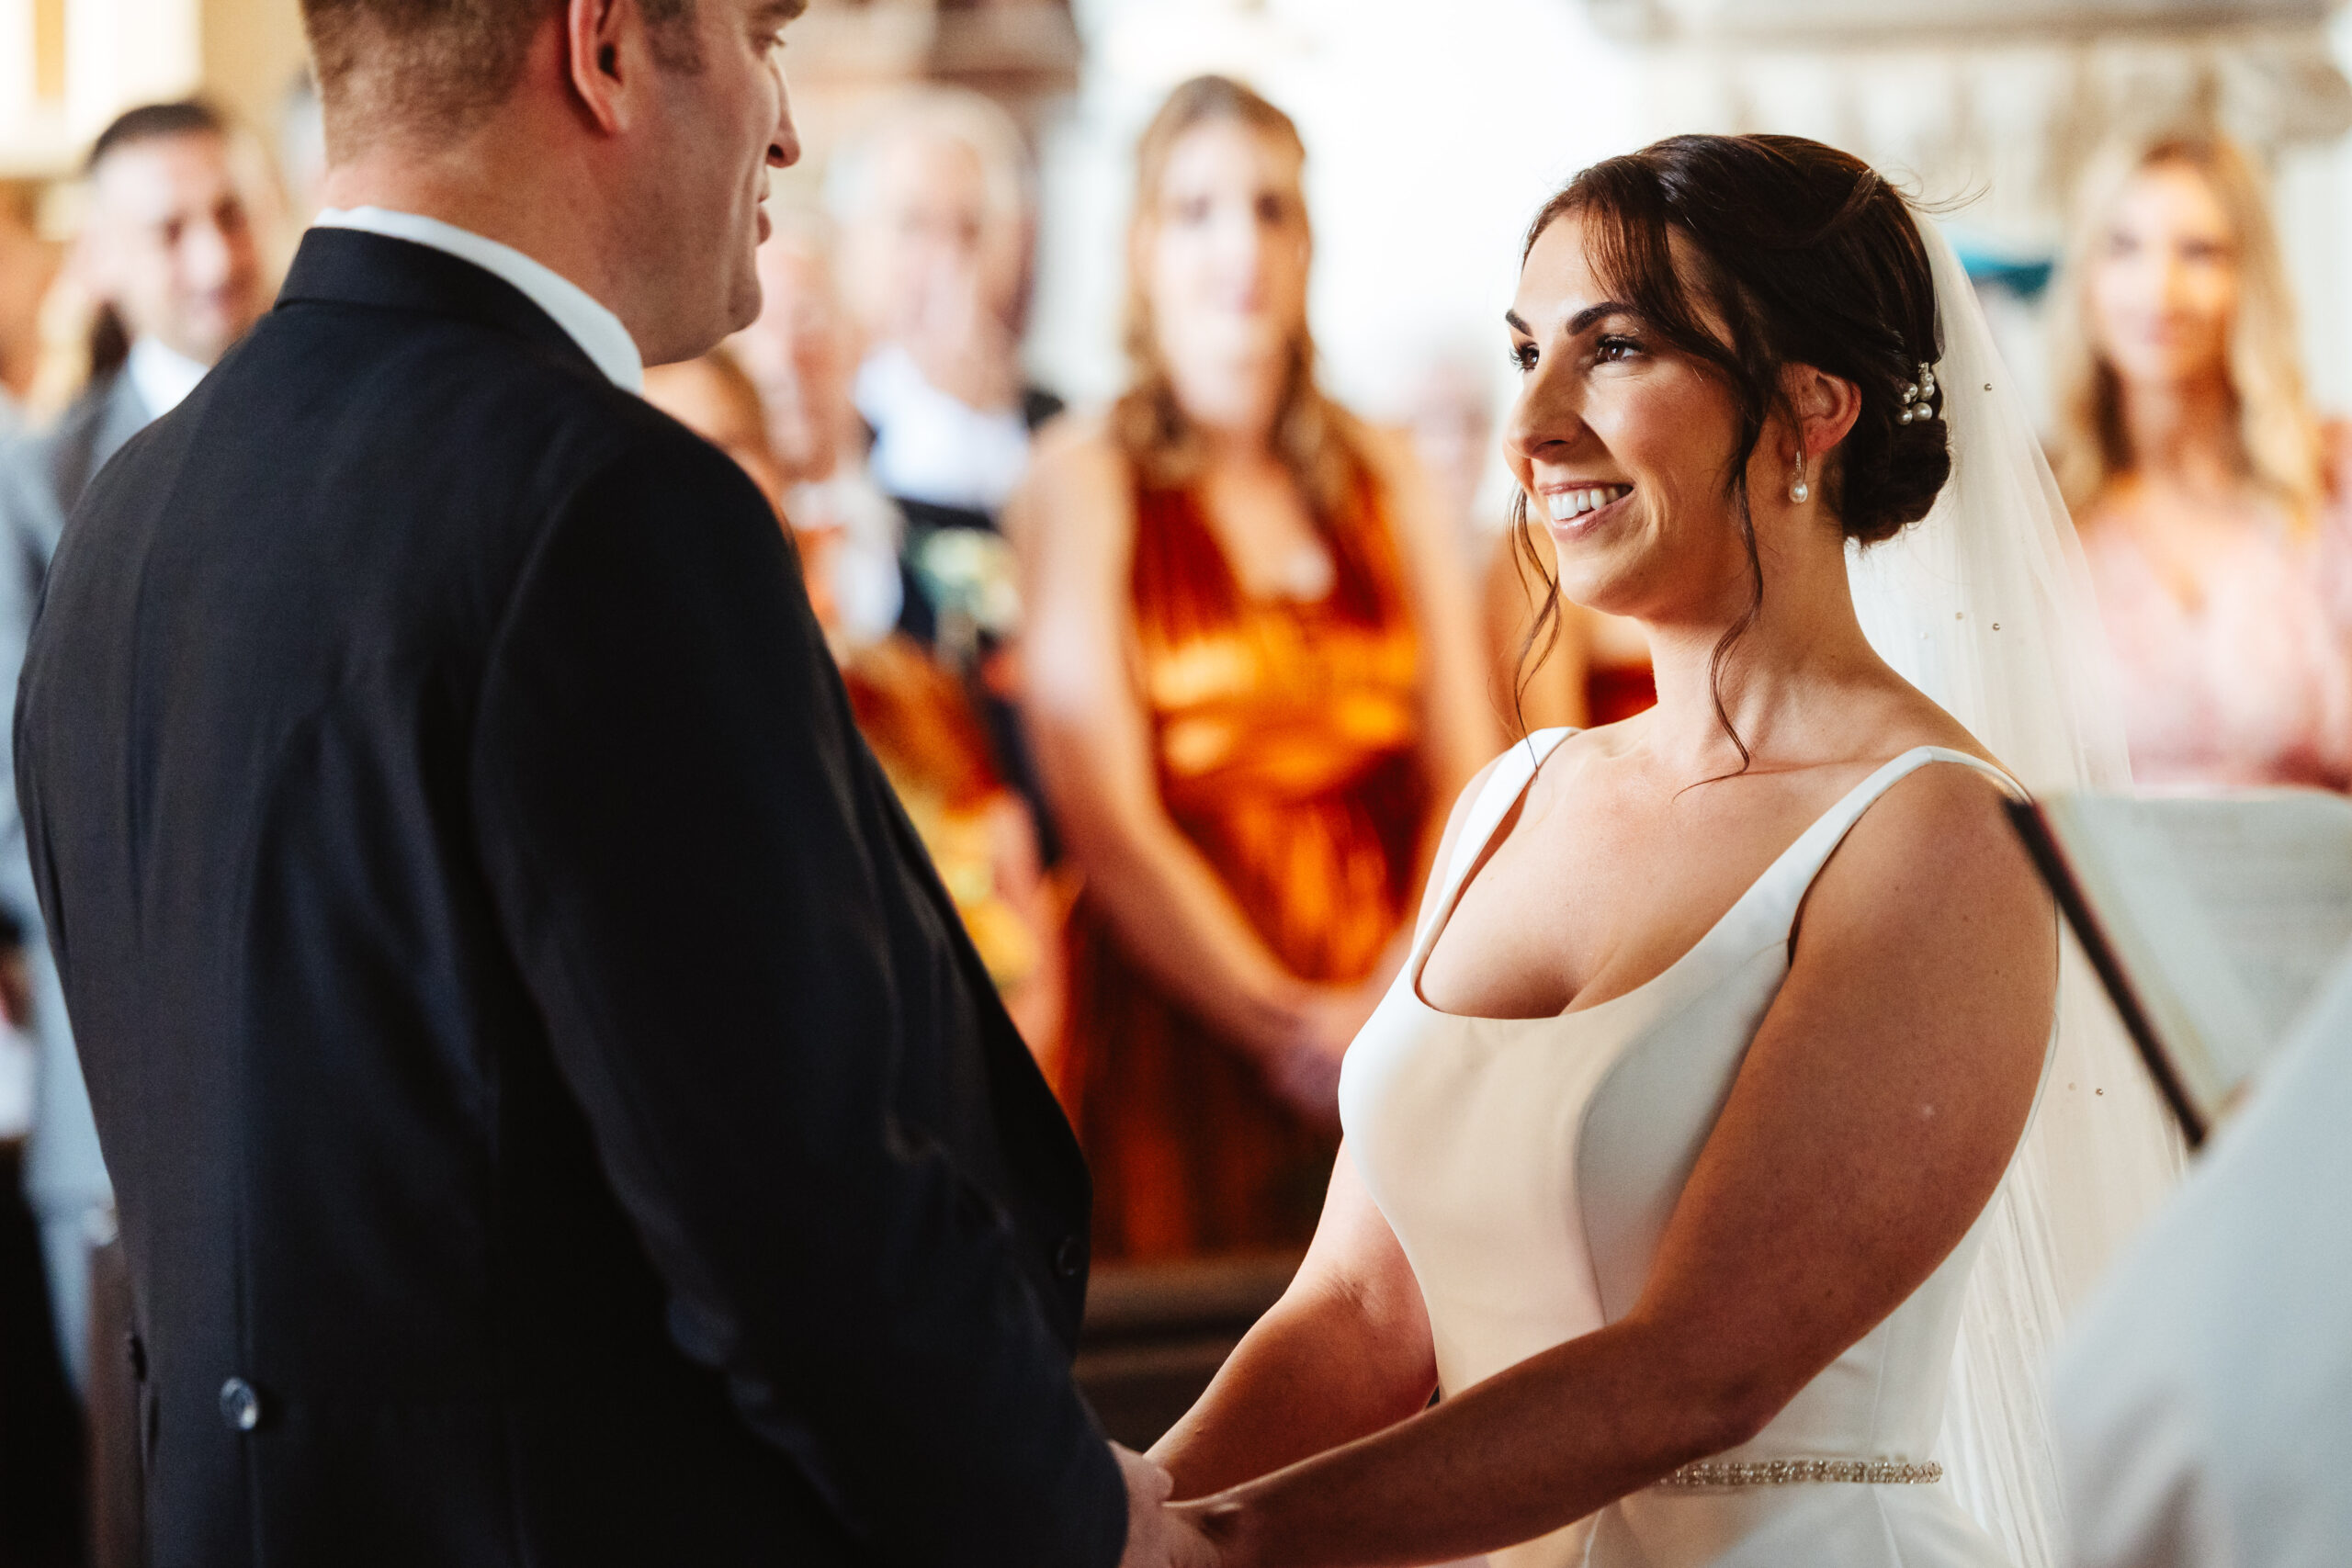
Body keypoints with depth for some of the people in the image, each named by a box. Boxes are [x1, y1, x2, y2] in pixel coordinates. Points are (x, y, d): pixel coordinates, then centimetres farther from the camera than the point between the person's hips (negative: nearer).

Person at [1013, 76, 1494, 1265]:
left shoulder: (1385, 481, 13)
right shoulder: (1085, 482, 0)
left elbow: (1467, 775, 7)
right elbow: (1106, 819, -8)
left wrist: (1408, 996, -9)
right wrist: (1288, 1029, -13)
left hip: (1397, 1061, 4)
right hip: (1180, 1037, -4)